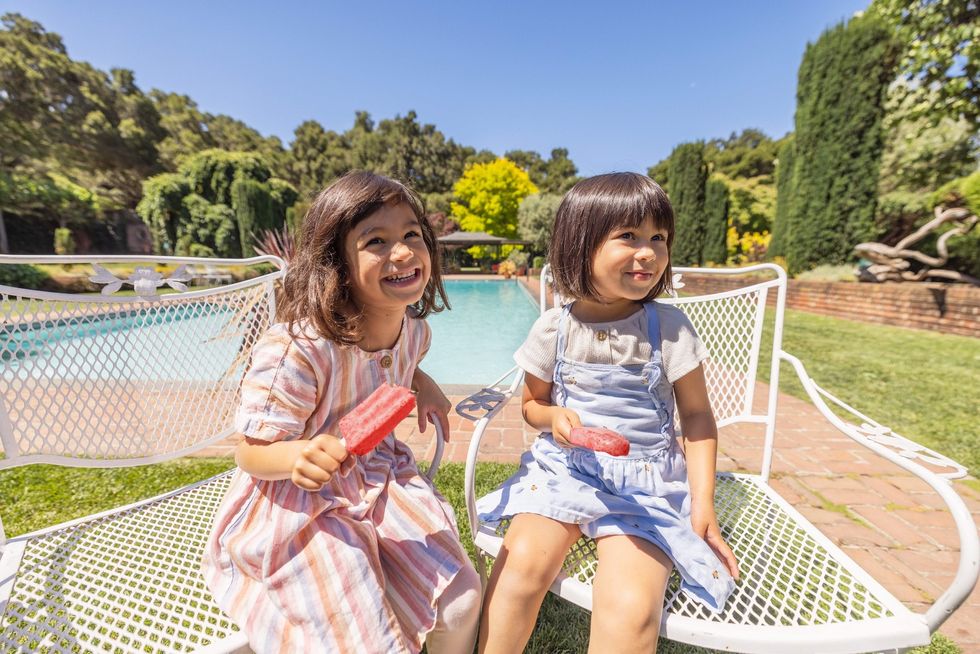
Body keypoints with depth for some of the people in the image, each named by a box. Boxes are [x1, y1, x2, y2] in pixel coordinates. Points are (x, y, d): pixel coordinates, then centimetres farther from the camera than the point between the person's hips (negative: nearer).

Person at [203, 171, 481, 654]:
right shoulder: (295, 349, -29)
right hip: (298, 508, -5)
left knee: (462, 600, 2)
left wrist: (423, 385, -2)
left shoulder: (412, 328, -8)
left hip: (382, 478, 6)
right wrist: (299, 456, -38)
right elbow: (251, 452, -17)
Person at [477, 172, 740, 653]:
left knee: (630, 608, -22)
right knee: (522, 564, -21)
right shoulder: (553, 328, -4)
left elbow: (697, 417, 2)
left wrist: (703, 502, -5)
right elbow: (533, 402, 10)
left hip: (647, 479, 0)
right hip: (564, 465, 1)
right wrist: (554, 416, -13)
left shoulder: (669, 327, -6)